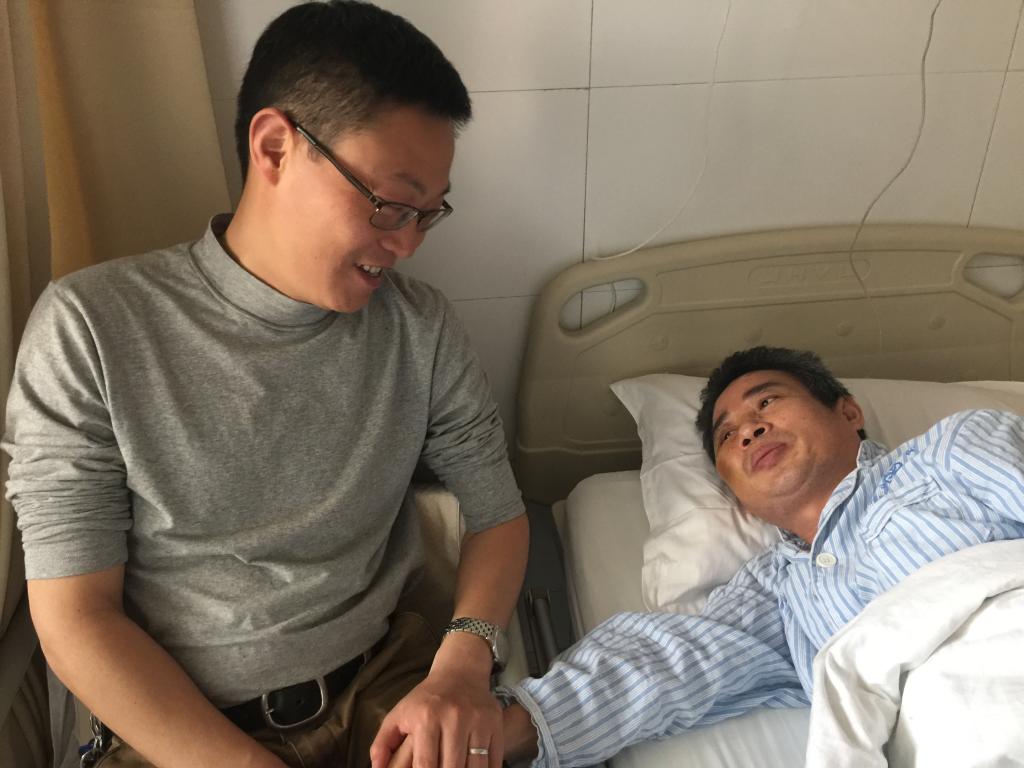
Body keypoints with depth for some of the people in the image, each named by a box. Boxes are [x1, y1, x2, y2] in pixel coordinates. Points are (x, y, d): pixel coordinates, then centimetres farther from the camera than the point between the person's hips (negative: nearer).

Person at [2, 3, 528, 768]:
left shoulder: (422, 327, -4)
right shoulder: (92, 326, -12)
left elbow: (497, 511, 4)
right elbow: (74, 618, -11)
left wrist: (465, 659, -16)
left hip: (385, 682, 0)